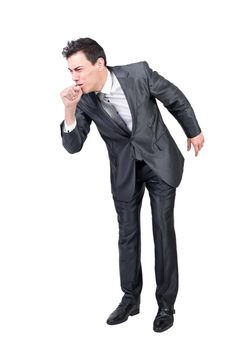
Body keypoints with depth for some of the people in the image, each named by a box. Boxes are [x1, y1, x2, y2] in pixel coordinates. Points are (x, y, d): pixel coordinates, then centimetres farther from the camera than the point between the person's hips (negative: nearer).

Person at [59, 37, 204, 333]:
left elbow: (175, 98, -3)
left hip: (160, 162, -2)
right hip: (125, 171, 2)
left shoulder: (139, 73, -19)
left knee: (163, 233, 0)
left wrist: (193, 131, 8)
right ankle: (130, 299, 26)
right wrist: (69, 110, -29)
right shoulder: (85, 100, -12)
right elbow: (73, 146, -13)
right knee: (128, 235, 9)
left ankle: (166, 304, 14)